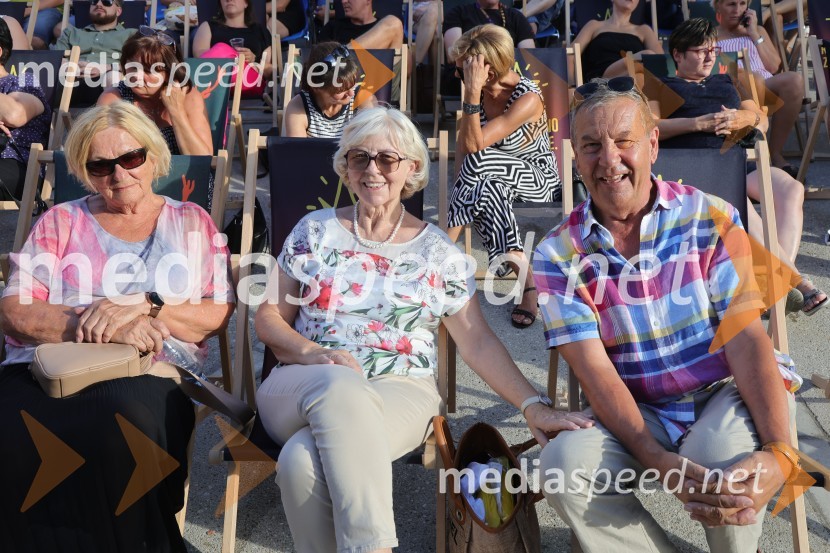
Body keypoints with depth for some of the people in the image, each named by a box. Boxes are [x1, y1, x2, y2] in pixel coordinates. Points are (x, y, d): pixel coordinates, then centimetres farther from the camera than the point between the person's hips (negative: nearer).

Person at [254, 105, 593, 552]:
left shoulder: (438, 252, 6)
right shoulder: (315, 231, 10)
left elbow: (477, 341, 3)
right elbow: (268, 317, 10)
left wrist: (534, 406, -8)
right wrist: (312, 352, -11)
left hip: (400, 390, -2)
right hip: (305, 385, 2)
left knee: (305, 460, -34)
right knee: (341, 386, -37)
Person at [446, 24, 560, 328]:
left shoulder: (528, 99, -27)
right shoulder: (482, 90, -7)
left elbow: (475, 144, -31)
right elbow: (462, 139, -2)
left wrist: (473, 91, -37)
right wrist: (463, 186, -18)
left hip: (540, 180, -6)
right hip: (499, 178, 6)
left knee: (478, 160, -36)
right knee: (489, 191, -35)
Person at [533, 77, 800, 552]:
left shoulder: (711, 218, -5)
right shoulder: (558, 255, -6)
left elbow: (746, 338, -12)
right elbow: (595, 371, -12)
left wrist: (779, 451, -28)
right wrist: (659, 462, -28)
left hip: (726, 394, 0)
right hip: (637, 413, 1)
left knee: (723, 452, -34)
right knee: (565, 464, -27)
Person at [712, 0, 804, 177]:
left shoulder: (758, 30, 31)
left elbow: (774, 67, 17)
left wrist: (755, 35, 12)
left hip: (767, 90, 4)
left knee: (794, 79, -31)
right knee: (754, 79, -39)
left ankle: (775, 152, -23)